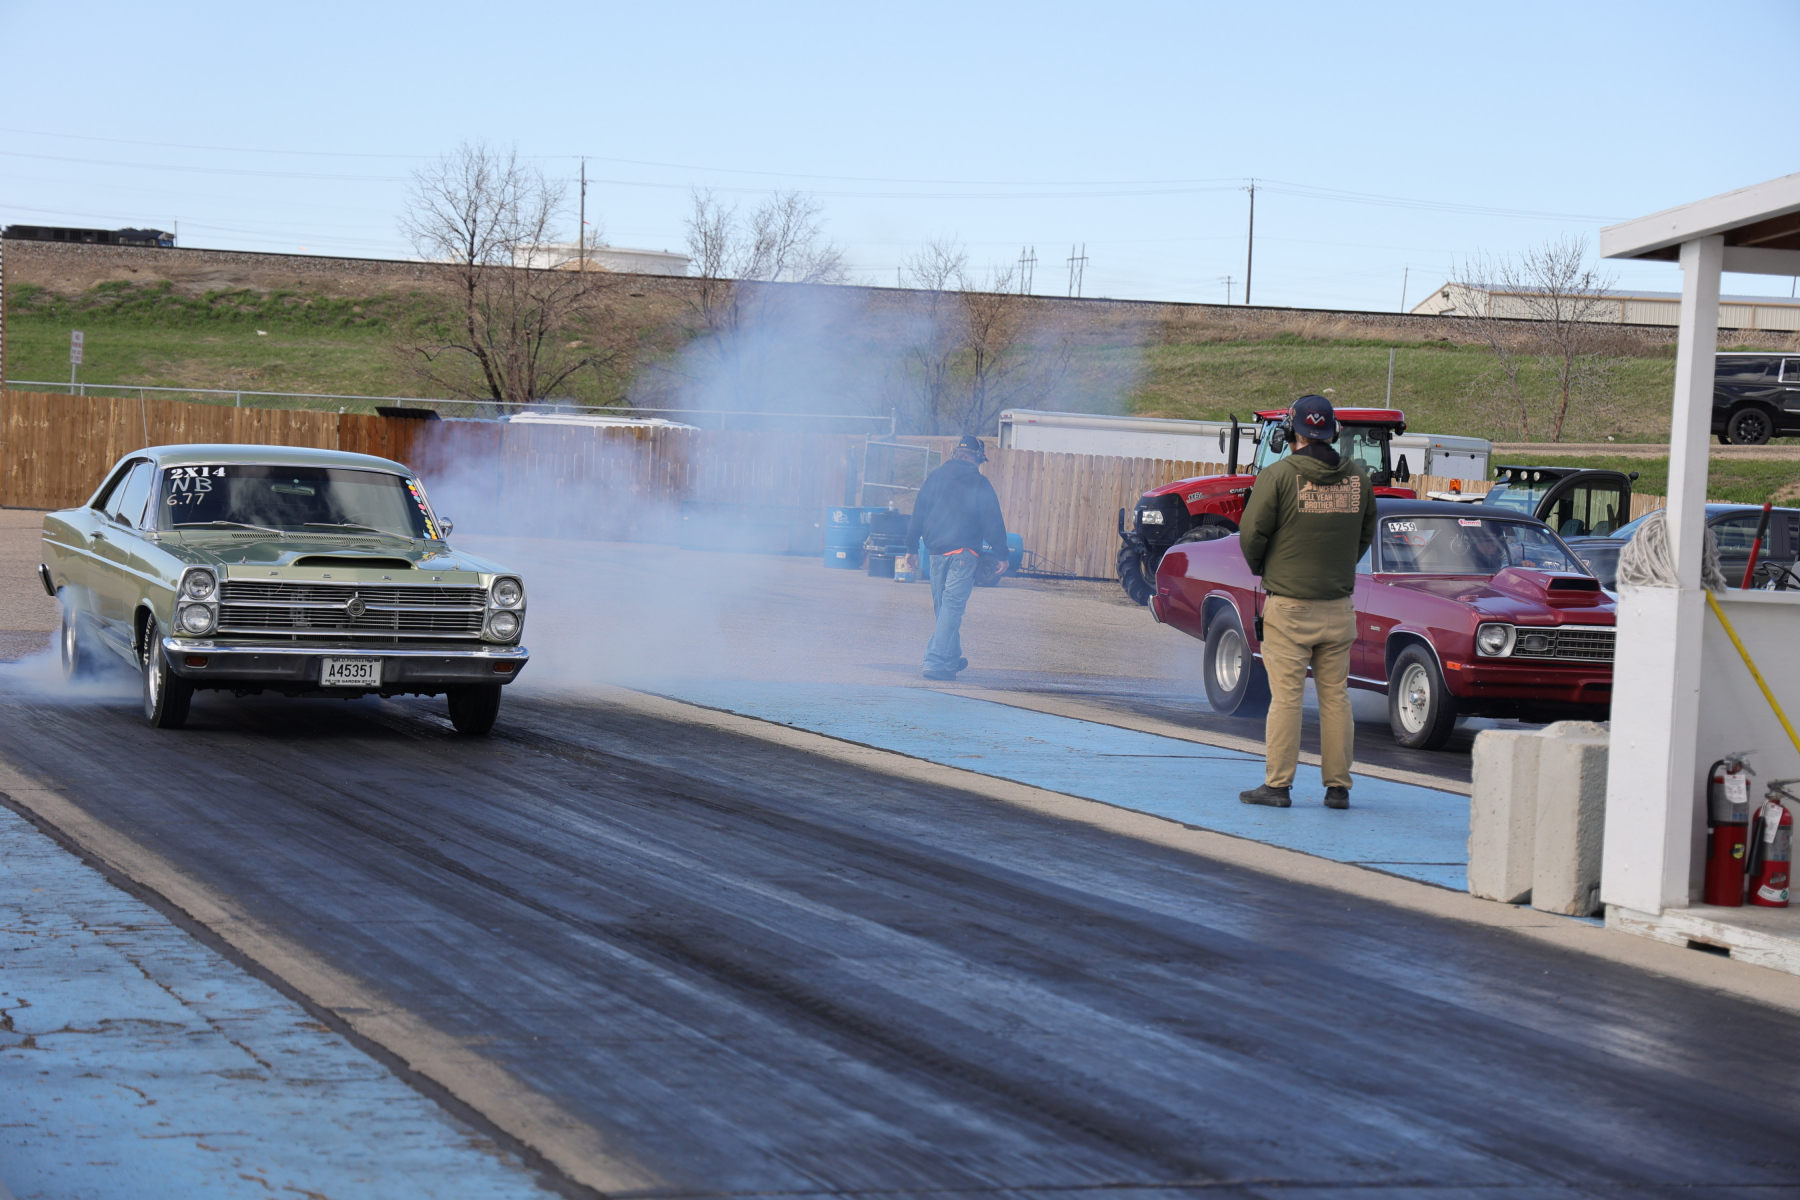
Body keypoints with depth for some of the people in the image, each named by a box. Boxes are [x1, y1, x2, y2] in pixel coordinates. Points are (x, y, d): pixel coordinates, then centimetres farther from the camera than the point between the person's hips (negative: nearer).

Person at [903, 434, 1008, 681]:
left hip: (936, 551, 6)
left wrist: (912, 548, 18)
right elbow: (993, 522, -6)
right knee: (952, 606, -8)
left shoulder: (935, 477, 9)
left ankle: (951, 658, 27)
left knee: (942, 607, 17)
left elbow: (918, 514, 12)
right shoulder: (979, 483, -5)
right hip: (963, 553, -6)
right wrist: (1002, 554, 1)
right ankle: (936, 661, -16)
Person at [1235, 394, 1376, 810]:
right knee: (1335, 697, 8)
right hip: (1339, 607, 4)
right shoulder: (1357, 477, 4)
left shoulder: (1279, 475, -9)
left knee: (1286, 696, -2)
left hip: (1289, 607, -4)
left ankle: (1277, 784, 0)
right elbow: (1366, 534, 14)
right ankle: (1338, 786, 10)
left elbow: (1252, 533, -7)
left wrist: (1260, 568, 12)